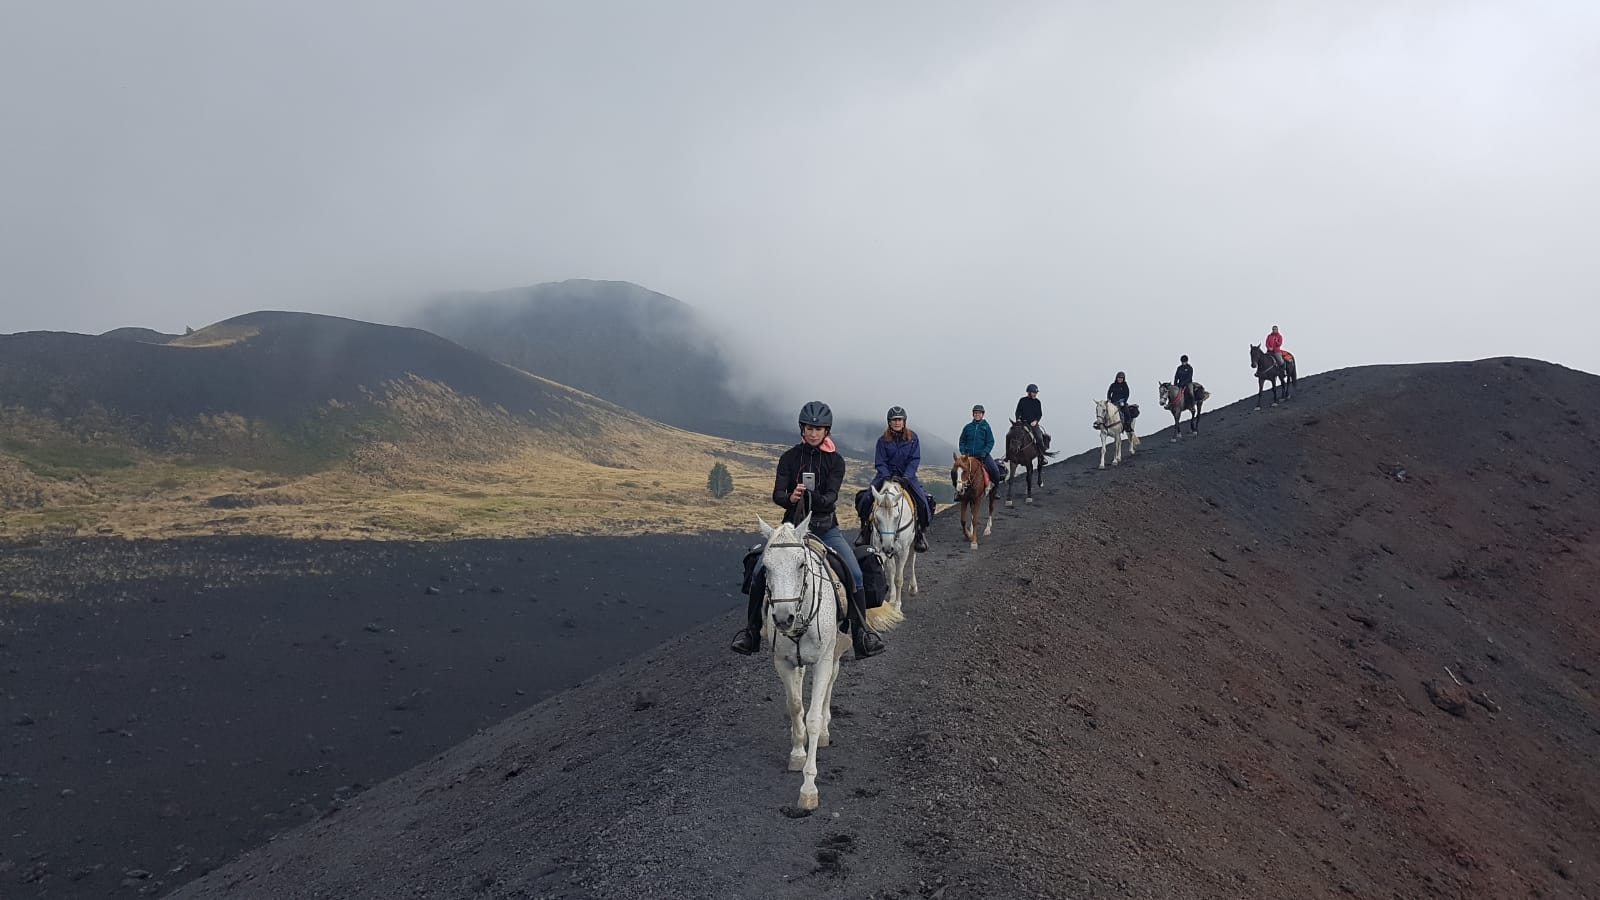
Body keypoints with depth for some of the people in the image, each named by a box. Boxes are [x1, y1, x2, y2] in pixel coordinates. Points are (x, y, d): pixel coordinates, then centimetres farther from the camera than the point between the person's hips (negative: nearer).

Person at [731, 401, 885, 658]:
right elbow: (777, 494, -10)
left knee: (855, 575, -17)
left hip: (826, 528, 0)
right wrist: (790, 498, -34)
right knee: (759, 572, -15)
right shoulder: (790, 457, 0)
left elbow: (831, 496, -15)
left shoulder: (835, 461, -2)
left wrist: (813, 498, -38)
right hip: (793, 524, 1)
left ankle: (861, 632, -3)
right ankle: (751, 630, 0)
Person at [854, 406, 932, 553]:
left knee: (924, 502, -21)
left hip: (907, 476, 0)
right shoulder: (883, 440, 0)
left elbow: (915, 460, -4)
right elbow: (880, 462, -2)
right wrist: (888, 478, -17)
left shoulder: (913, 438, 1)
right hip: (886, 475, 0)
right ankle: (865, 529, 2)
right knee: (865, 499, -19)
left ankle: (921, 532, 1)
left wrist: (906, 477, -17)